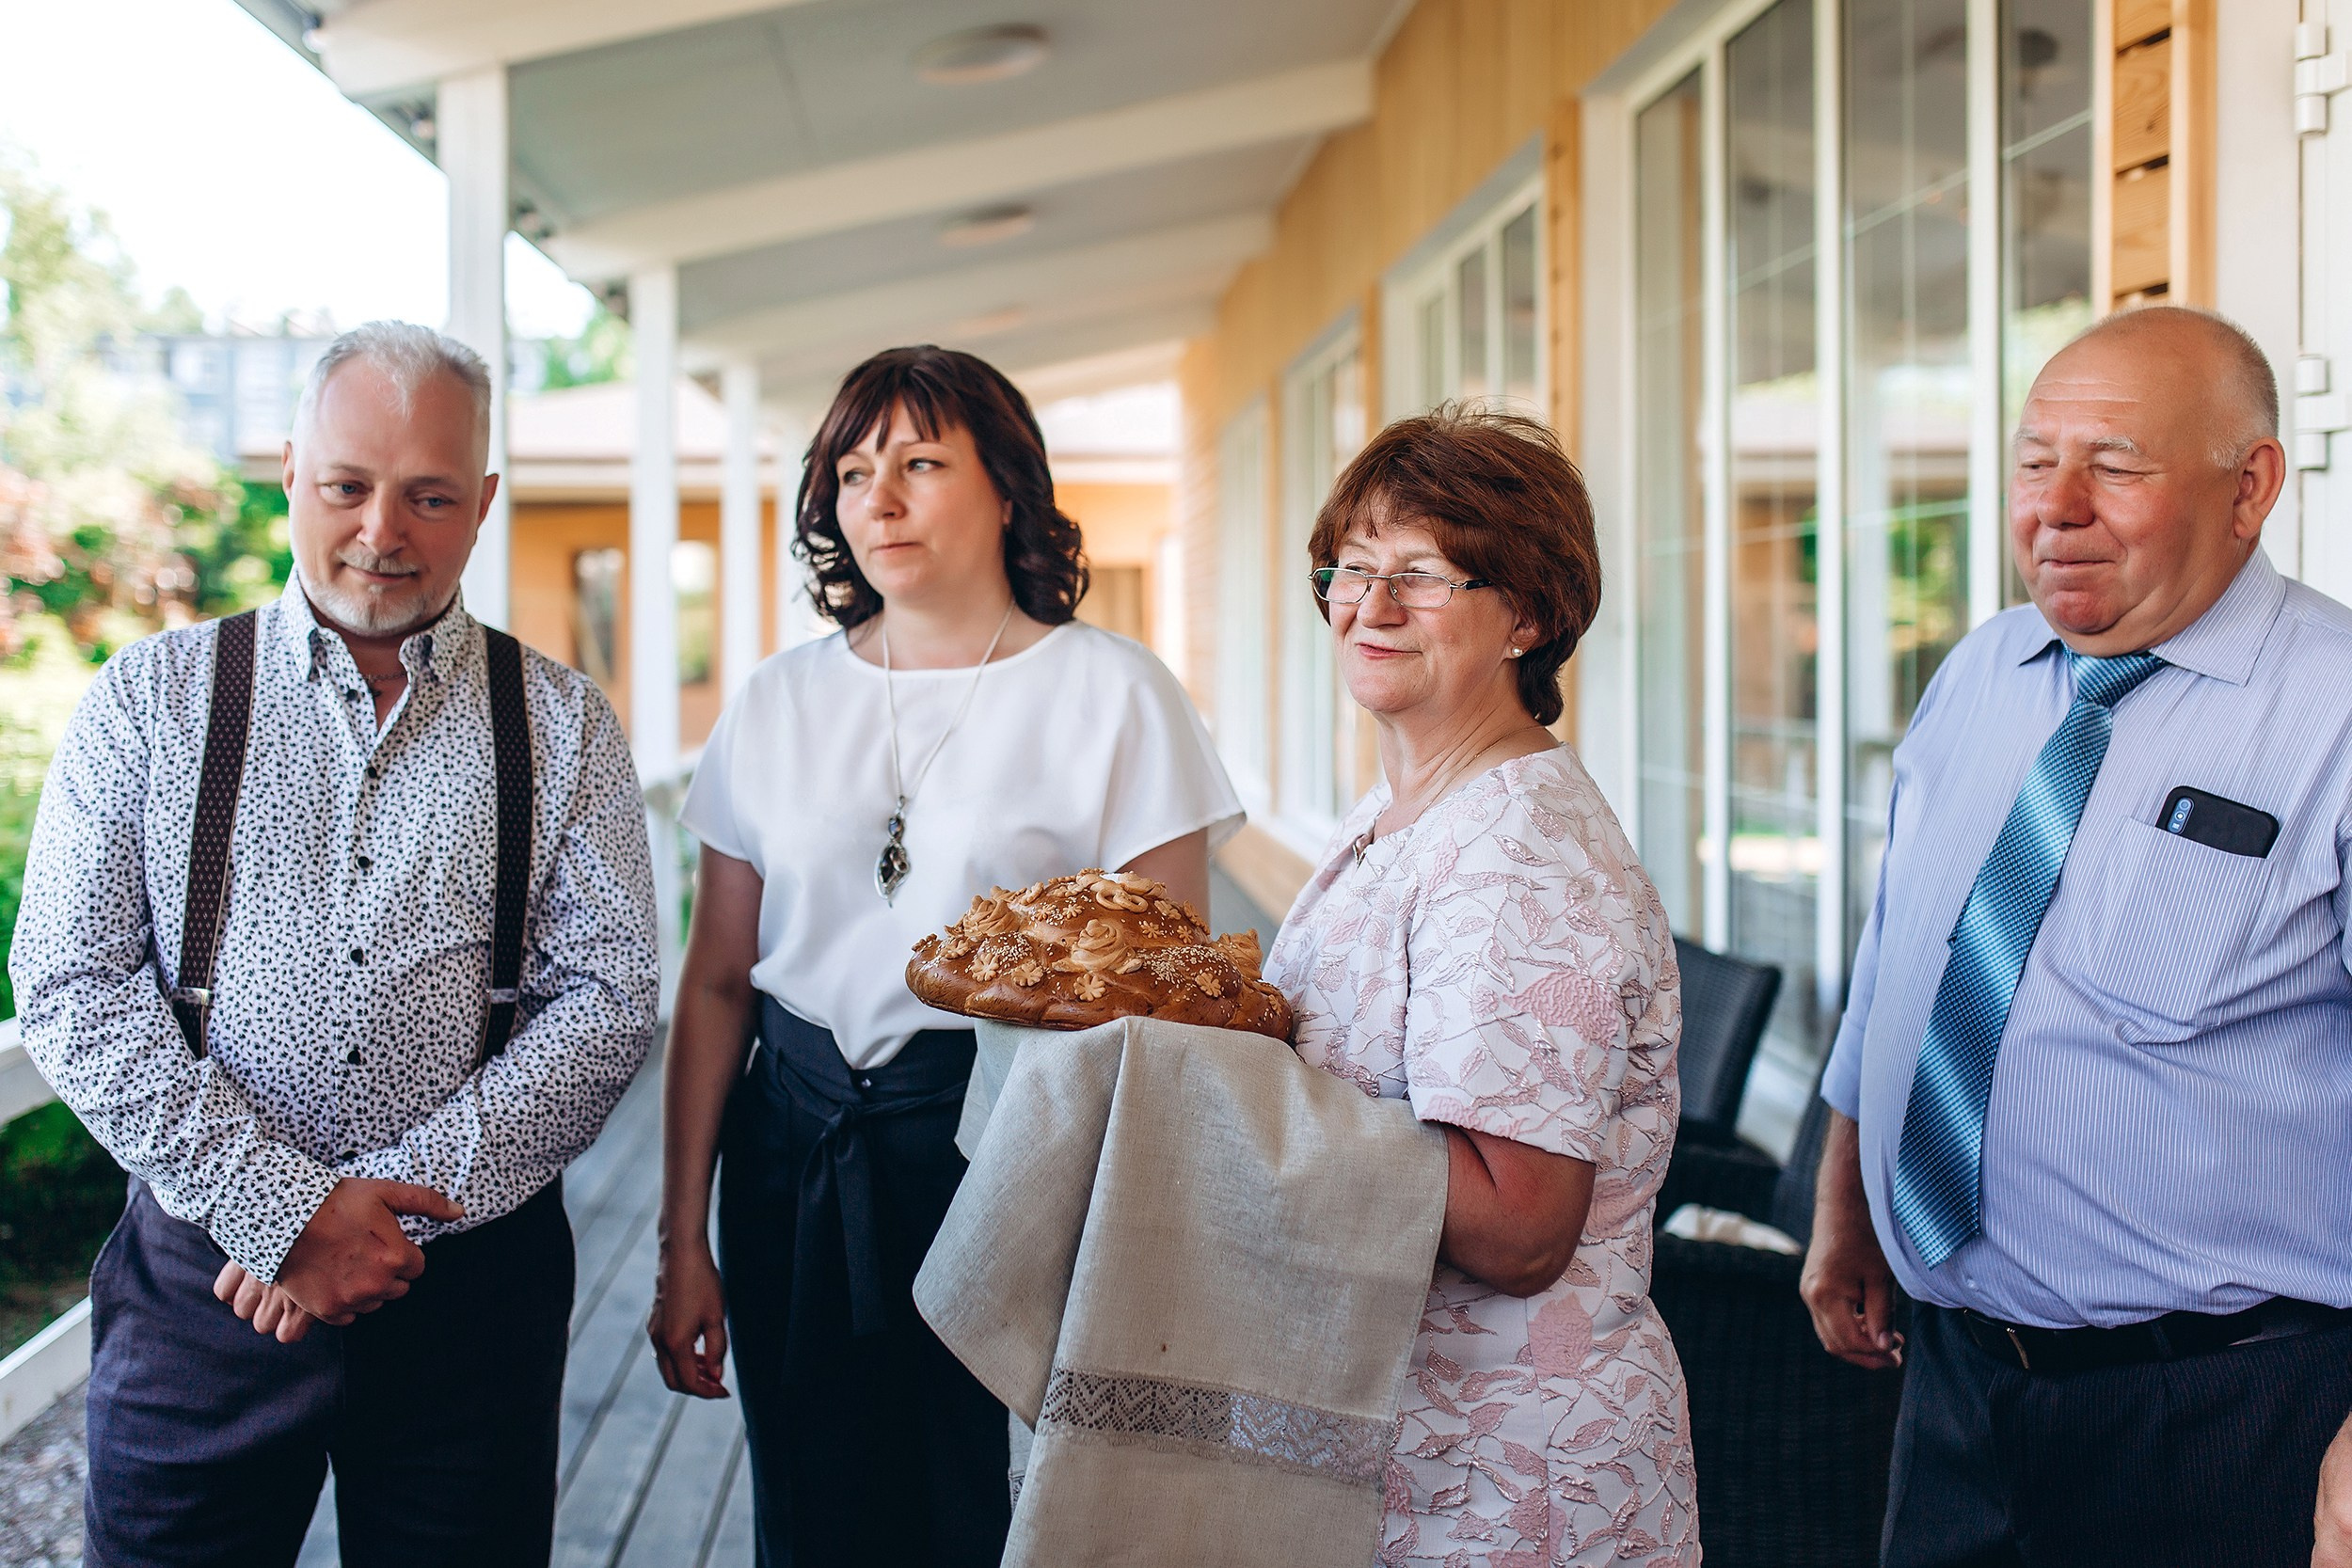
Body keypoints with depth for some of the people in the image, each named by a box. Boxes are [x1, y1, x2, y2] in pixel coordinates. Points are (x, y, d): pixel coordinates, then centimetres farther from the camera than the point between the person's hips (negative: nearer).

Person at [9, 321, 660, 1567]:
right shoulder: (149, 699, 2)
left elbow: (609, 1000, -4)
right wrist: (283, 1209, -14)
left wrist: (393, 1198, -14)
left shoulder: (561, 726, 3)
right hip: (204, 1274, 0)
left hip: (474, 1282, 1)